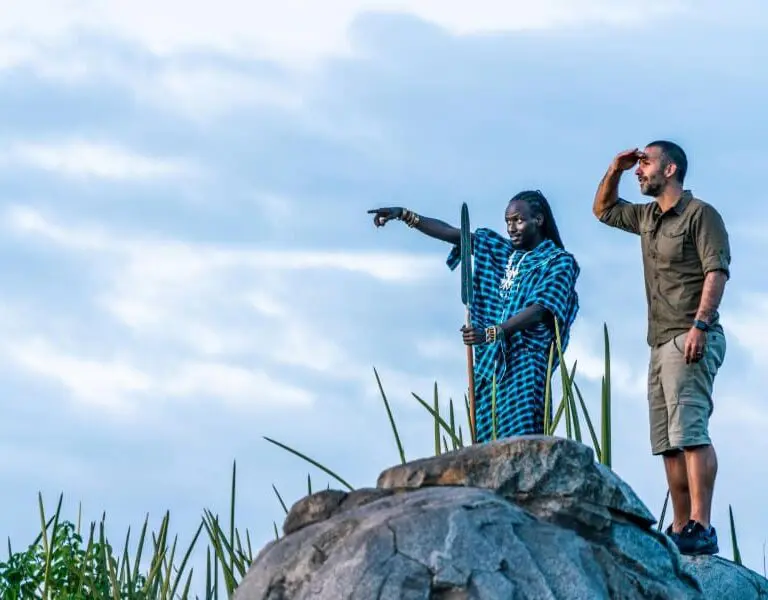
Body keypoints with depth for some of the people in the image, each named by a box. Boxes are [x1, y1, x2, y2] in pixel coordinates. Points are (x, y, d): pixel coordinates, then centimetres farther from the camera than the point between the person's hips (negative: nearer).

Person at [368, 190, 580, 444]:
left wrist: (491, 333, -23)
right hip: (490, 360, 6)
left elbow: (540, 310, -11)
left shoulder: (559, 262, 2)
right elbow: (450, 233, 15)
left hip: (525, 360, -6)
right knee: (487, 442, -5)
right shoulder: (500, 249, 19)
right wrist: (404, 215, 4)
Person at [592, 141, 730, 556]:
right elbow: (603, 209, 37)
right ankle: (680, 529, 9)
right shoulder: (648, 218, 21)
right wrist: (614, 170, 19)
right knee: (668, 442, 7)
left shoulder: (700, 214, -4)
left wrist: (699, 325, -25)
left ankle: (701, 529, -26)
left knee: (689, 431, -19)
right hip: (661, 343, 9)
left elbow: (716, 272, -14)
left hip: (690, 339, -9)